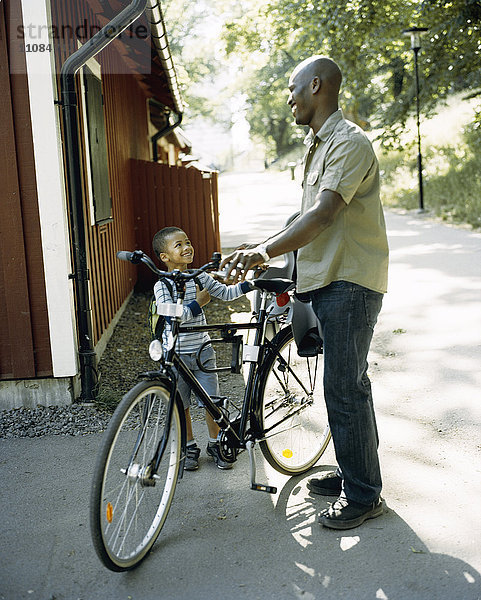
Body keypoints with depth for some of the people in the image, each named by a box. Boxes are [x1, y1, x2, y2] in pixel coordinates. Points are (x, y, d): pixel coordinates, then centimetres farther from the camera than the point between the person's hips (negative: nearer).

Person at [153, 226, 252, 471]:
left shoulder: (200, 277, 3)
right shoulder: (162, 286, -11)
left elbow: (225, 293, 12)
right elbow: (171, 317, -21)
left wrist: (251, 283, 3)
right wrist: (198, 303, -18)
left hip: (202, 351, 3)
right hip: (176, 354, -3)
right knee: (181, 405, 8)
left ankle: (215, 444, 22)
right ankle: (190, 447, 26)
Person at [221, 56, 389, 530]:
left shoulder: (348, 142, -15)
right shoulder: (318, 145, 19)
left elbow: (324, 214, -28)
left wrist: (264, 251, -35)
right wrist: (264, 248, 12)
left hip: (350, 282, -10)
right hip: (328, 279, 10)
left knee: (344, 387, -5)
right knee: (346, 383, 16)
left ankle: (363, 495, 8)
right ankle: (353, 473, 30)